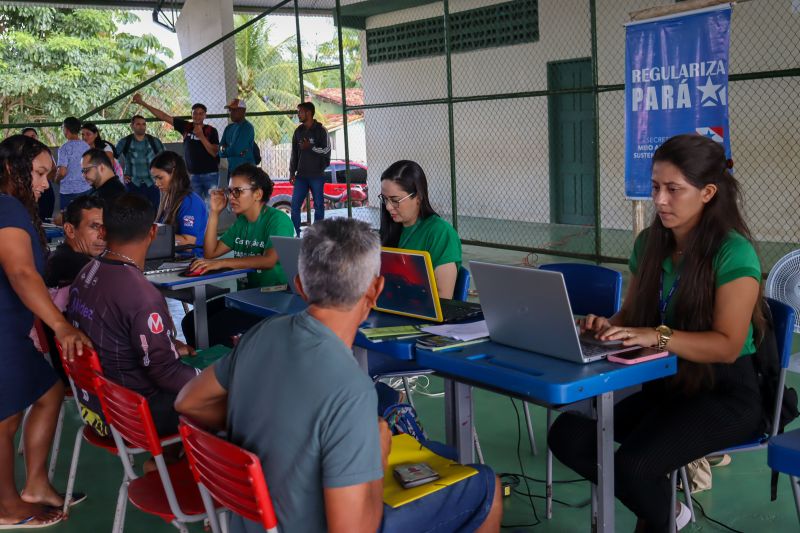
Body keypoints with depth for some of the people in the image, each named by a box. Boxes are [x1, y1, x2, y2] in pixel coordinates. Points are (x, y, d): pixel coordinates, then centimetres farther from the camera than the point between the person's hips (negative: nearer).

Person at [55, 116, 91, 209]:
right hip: (86, 189, 5)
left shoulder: (65, 148, -12)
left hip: (68, 191, -5)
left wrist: (56, 179, 2)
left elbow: (62, 172, -17)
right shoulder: (86, 146, 4)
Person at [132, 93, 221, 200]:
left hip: (210, 175, -3)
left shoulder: (211, 131, -3)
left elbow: (214, 153, -10)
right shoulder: (186, 127, 4)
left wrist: (201, 136, -19)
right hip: (193, 175, 3)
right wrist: (143, 103, 2)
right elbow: (163, 116, 4)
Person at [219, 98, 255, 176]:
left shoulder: (247, 127, -11)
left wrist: (225, 150, 1)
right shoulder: (229, 128, 14)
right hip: (231, 170, 9)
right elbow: (221, 152, 8)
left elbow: (236, 149, -20)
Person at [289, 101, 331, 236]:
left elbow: (326, 150, -10)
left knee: (319, 206, 0)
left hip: (317, 175, -5)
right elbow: (294, 153, 16)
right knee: (294, 205, -2)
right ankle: (297, 234, 4)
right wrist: (292, 172, 10)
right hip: (301, 175, 5)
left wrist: (310, 147, -17)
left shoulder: (320, 130, -3)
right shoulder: (298, 131, 13)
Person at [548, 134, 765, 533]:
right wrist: (610, 326, -12)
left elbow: (728, 345, -21)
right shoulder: (649, 243, 6)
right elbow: (633, 315, 12)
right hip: (665, 384, 7)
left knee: (634, 464, -30)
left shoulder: (733, 252, -14)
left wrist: (657, 336, -37)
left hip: (727, 393, -6)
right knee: (567, 433, -16)